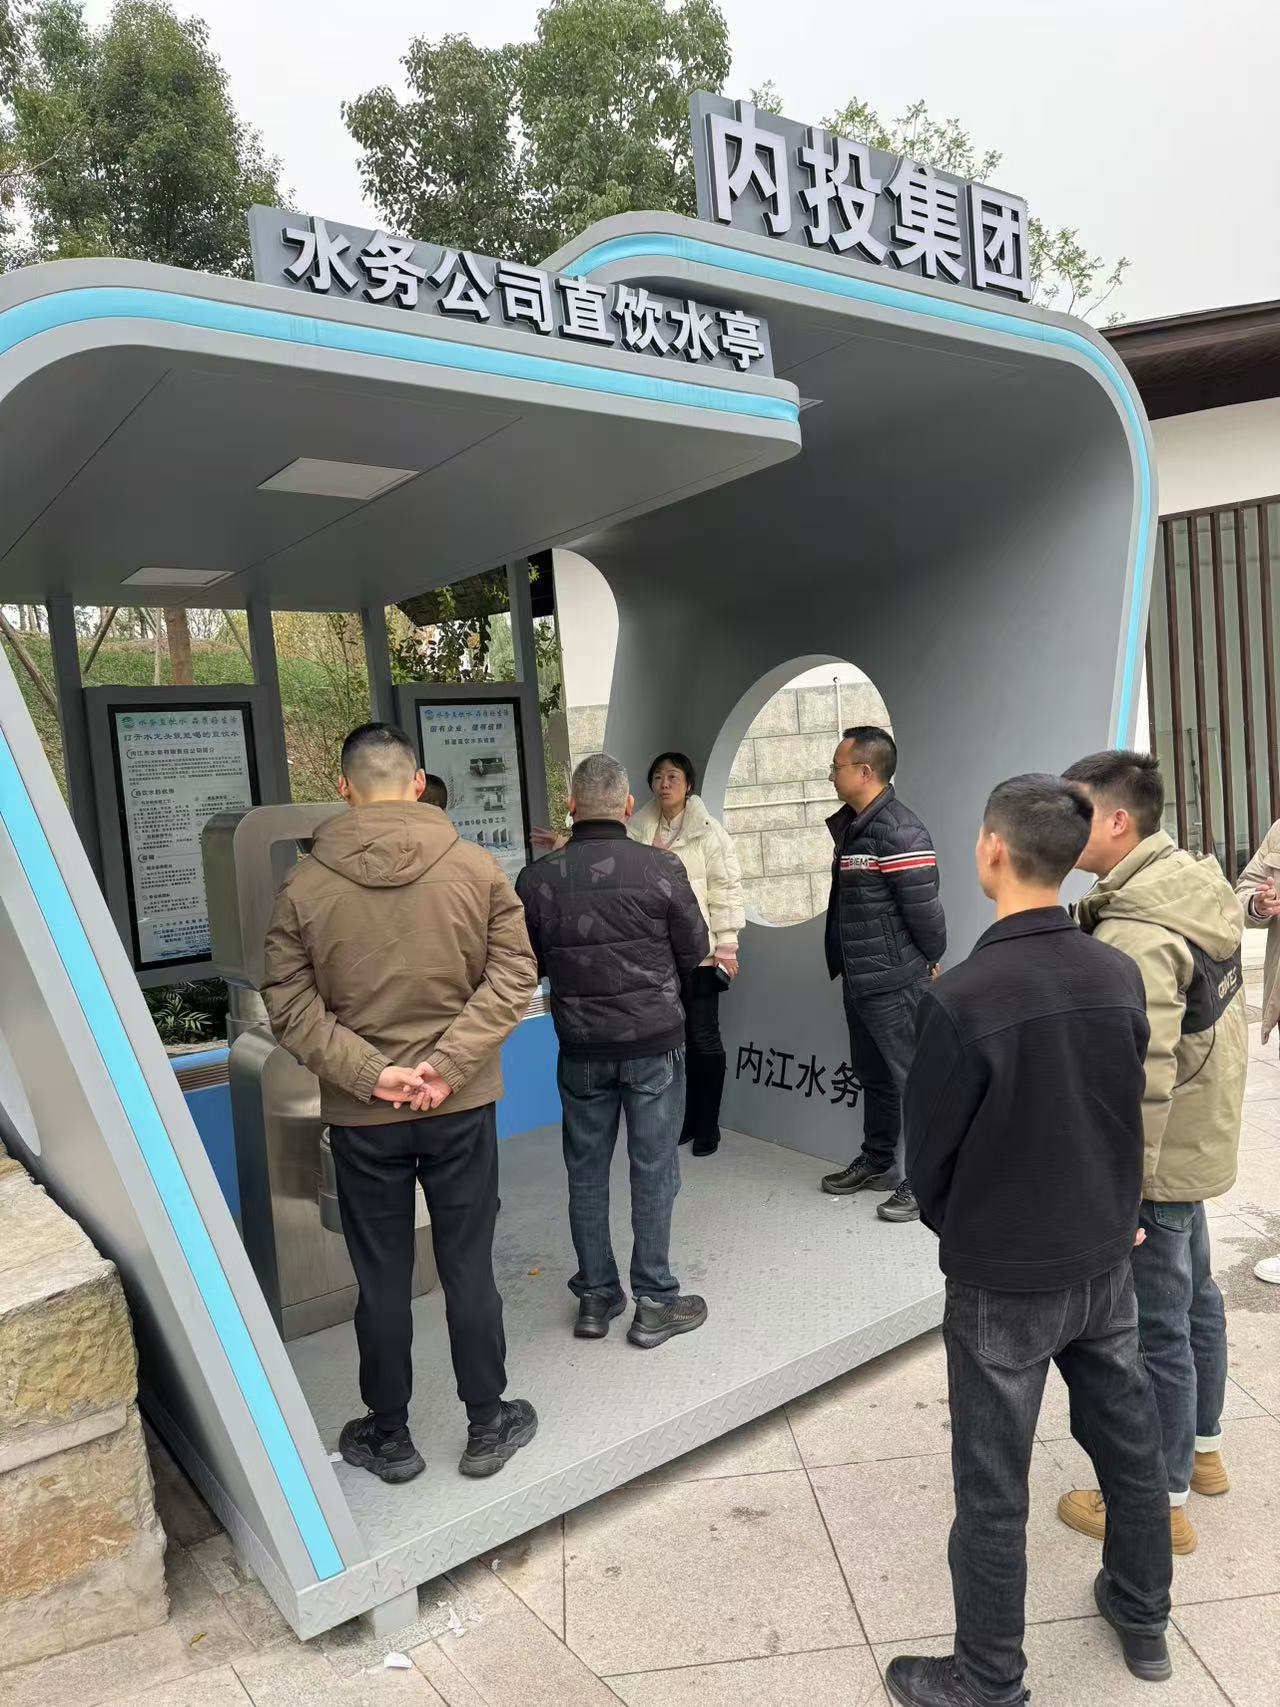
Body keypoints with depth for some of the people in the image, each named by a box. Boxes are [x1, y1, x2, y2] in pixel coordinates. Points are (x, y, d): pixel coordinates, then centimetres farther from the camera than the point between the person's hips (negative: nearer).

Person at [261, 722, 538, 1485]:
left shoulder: (305, 885, -8)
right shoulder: (476, 866, -7)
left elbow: (291, 1006, -10)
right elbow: (514, 975, -10)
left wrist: (368, 1074, -12)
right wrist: (447, 1064, -13)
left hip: (360, 1116, 0)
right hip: (461, 1106, 0)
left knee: (382, 1279, 14)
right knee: (469, 1270, 14)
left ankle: (389, 1437, 31)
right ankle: (488, 1426, 29)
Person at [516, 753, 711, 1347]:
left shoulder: (537, 879, -8)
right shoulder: (661, 868, -13)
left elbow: (529, 964, 4)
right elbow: (695, 953, -3)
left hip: (580, 1047, 2)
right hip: (654, 1041, -2)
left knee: (586, 1171, 15)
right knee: (653, 1170, 9)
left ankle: (595, 1297, 26)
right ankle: (654, 1303, 18)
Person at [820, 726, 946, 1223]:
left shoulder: (901, 832, -20)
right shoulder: (847, 826, 10)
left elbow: (923, 908, -20)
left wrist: (931, 960, -7)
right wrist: (842, 961, 15)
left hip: (895, 986, -10)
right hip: (858, 982, 10)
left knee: (912, 1080, 2)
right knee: (873, 1078, 21)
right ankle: (877, 1161, 36)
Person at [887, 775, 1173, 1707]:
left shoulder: (962, 998, -26)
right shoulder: (1121, 976, -10)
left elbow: (928, 1151, -13)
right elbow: (1123, 1108, 3)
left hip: (1002, 1280, -5)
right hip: (1106, 1261, 6)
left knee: (994, 1488, 11)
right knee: (1130, 1442, 24)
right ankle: (1143, 1615, 46)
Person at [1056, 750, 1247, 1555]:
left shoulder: (1133, 935, -28)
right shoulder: (1194, 885, 3)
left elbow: (1143, 1076, -29)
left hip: (1157, 1157, -10)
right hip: (1200, 1140, 10)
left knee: (1155, 1328, 5)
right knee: (1194, 1295, 24)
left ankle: (1164, 1501, 22)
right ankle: (1203, 1448, 44)